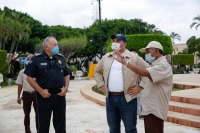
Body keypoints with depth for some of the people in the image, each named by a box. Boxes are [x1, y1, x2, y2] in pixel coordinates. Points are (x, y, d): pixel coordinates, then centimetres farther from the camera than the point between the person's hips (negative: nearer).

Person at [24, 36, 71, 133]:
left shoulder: (61, 59, 8)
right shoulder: (37, 59, -5)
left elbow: (66, 75, 16)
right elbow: (29, 78, -5)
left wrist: (66, 88, -1)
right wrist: (41, 91, -12)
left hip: (60, 95, 4)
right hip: (44, 96, -3)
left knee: (60, 123, 12)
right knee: (44, 123, 8)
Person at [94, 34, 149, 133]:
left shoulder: (134, 58, -4)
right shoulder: (106, 57, 10)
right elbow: (97, 71, 23)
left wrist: (140, 87, -6)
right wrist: (101, 85, 12)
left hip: (127, 98, -4)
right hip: (110, 98, 5)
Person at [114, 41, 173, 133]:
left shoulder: (163, 65, -18)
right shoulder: (156, 65, 15)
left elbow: (143, 73, -33)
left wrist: (123, 61, -33)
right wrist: (140, 87, 9)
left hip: (154, 110, -10)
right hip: (150, 108, 10)